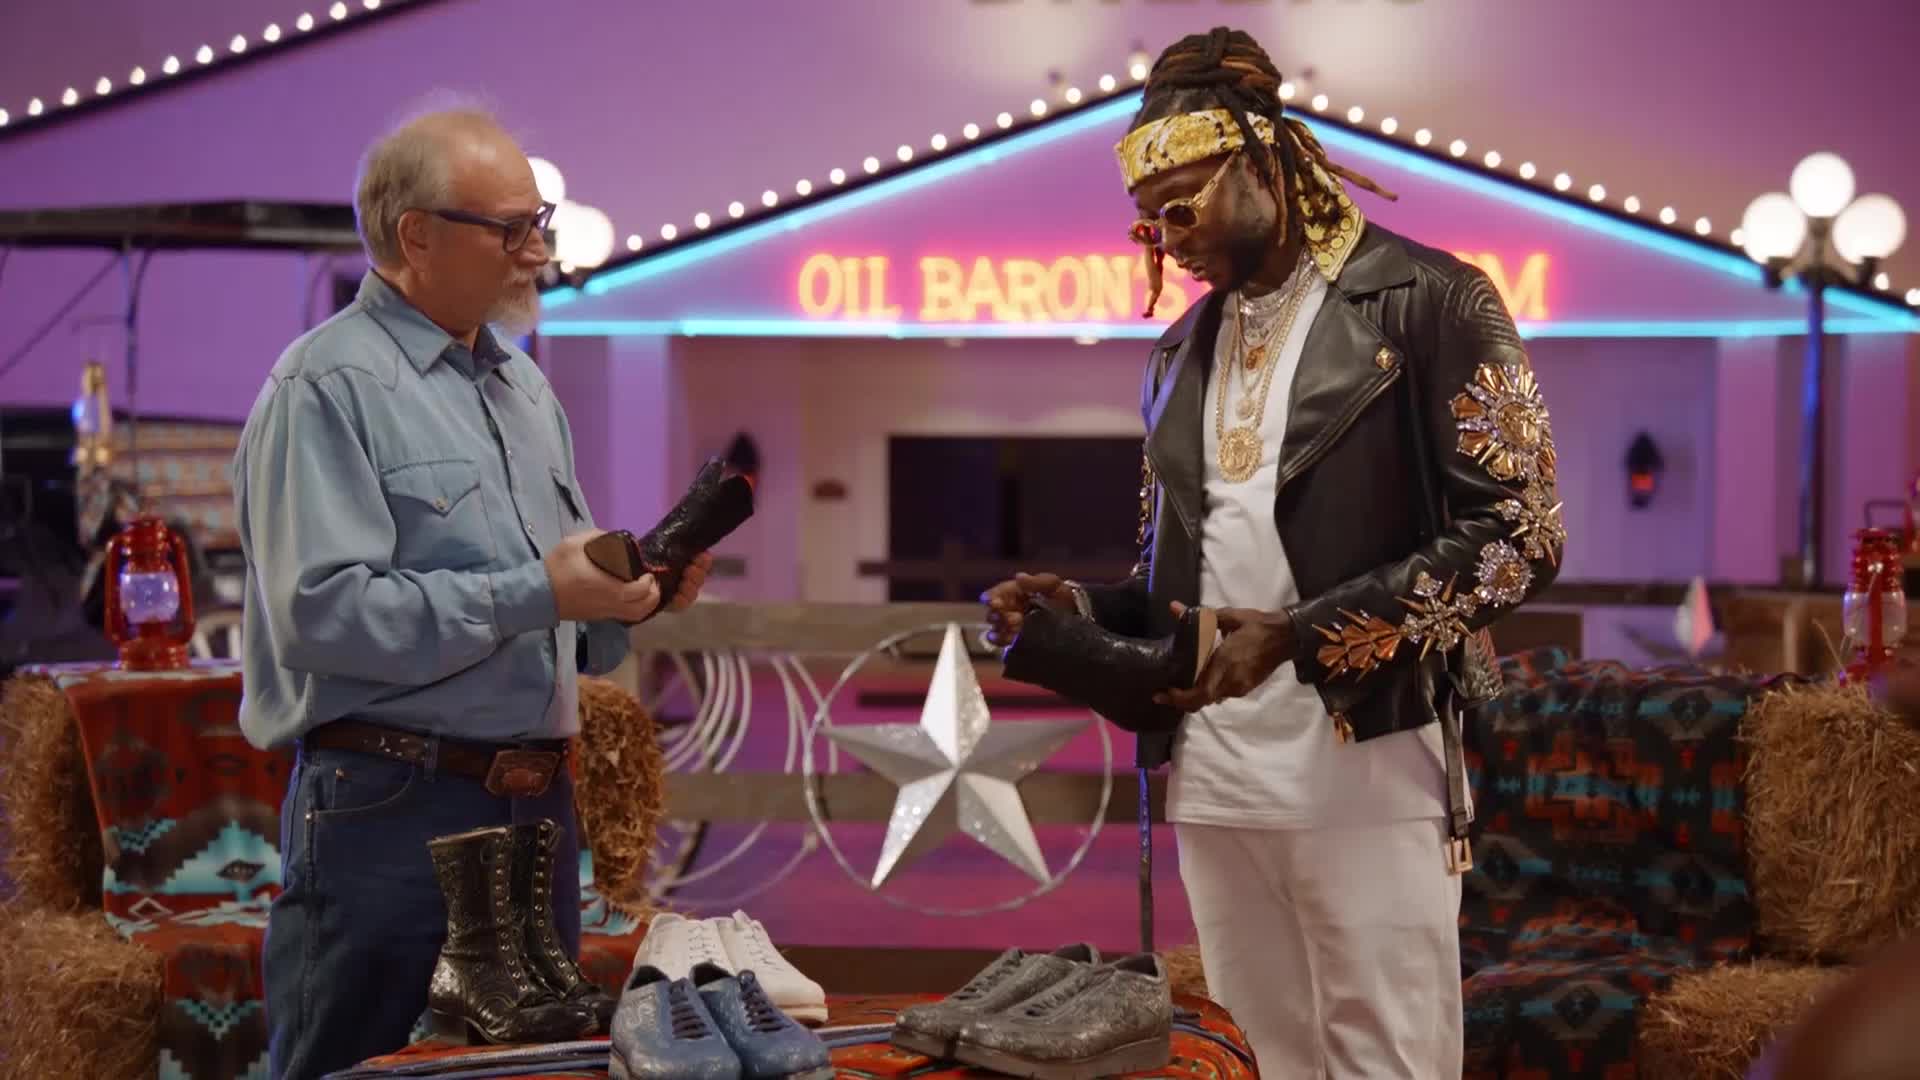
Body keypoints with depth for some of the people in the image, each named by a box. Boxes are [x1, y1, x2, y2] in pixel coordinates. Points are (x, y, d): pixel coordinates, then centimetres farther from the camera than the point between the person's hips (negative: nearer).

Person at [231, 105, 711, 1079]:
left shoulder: (522, 385, 17)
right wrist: (537, 594, -21)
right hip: (391, 810, -8)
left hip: (539, 805, 8)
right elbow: (325, 612, -21)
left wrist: (636, 591, 0)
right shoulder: (329, 385, -8)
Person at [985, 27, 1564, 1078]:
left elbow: (1517, 533, -10)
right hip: (1209, 776, 6)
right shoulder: (1184, 348, 17)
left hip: (1367, 768, -6)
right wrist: (1081, 606, 1)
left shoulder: (1428, 300, -3)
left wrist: (1301, 636, -17)